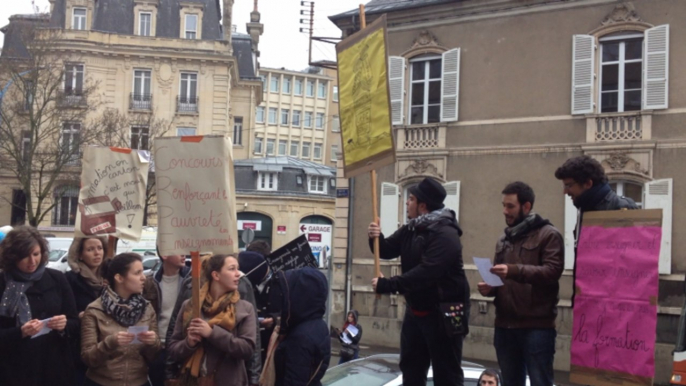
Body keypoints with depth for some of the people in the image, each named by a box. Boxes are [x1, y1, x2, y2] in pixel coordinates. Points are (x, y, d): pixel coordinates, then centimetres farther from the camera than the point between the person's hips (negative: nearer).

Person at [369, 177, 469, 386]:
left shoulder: (445, 234, -22)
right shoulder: (411, 229, 7)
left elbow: (425, 273, -31)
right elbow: (386, 251, 12)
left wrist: (388, 285, -31)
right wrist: (376, 238, -11)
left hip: (442, 314, -9)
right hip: (415, 310, 9)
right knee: (411, 368, 18)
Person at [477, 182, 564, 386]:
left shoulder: (548, 234, -2)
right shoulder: (504, 239, 18)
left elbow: (553, 271, -16)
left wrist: (515, 270, -27)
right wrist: (489, 287, 3)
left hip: (537, 326, -7)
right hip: (505, 325, 7)